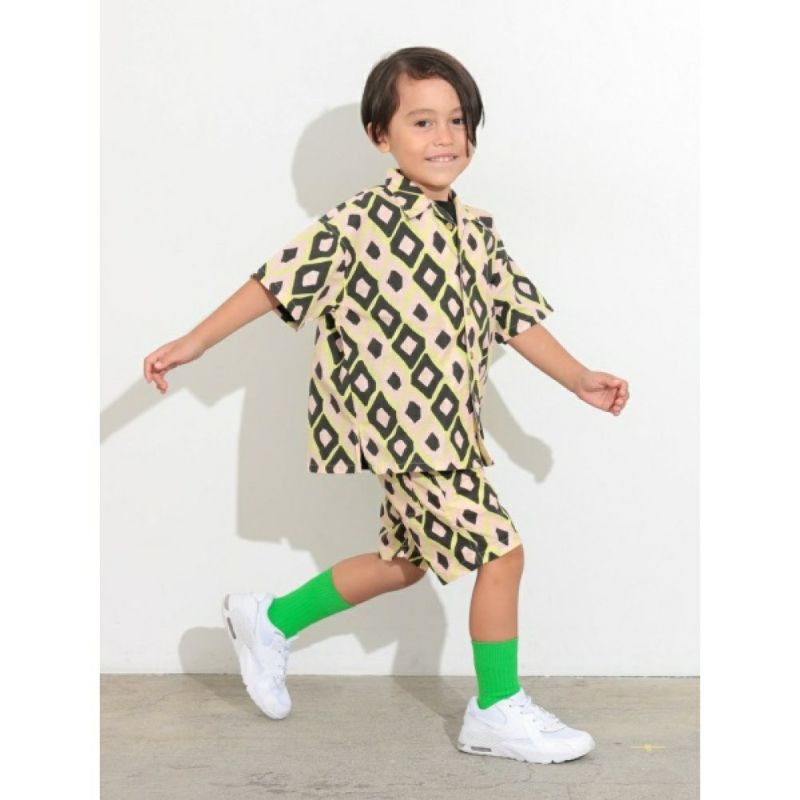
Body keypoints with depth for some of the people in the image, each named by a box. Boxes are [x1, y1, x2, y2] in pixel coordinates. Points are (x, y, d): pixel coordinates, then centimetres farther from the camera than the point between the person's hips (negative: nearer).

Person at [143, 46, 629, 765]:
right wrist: (195, 343, -7)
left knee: (407, 558, 20)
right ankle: (498, 712, 11)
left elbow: (515, 317, 12)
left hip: (448, 431, 9)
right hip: (403, 430, -9)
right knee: (500, 550, -7)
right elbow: (281, 281, -9)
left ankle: (270, 621, 37)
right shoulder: (364, 222, -13)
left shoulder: (477, 232, 8)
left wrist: (579, 379, 5)